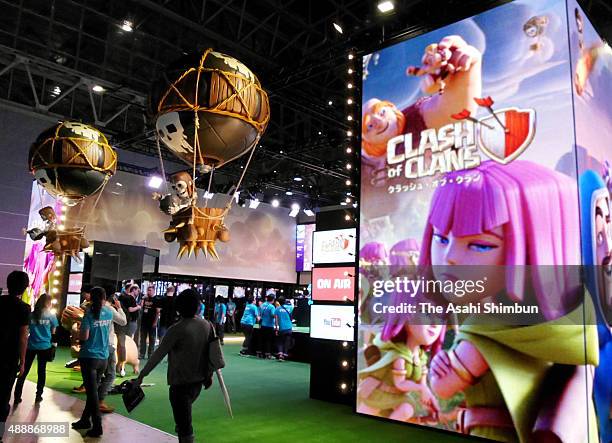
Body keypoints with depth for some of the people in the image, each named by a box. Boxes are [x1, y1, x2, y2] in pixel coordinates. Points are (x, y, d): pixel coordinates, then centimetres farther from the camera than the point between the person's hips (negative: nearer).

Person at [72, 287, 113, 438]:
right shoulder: (109, 313, 2)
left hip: (89, 357, -5)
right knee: (93, 390, 19)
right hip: (103, 357, 5)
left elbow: (84, 336, -16)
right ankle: (85, 420, 30)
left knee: (92, 392, 1)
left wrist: (79, 330, 5)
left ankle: (97, 427, 4)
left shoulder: (89, 314, -13)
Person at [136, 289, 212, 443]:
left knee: (184, 425, 3)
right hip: (198, 380, 6)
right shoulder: (207, 325, -3)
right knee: (185, 414, 30)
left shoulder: (177, 329, -19)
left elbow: (158, 354, -16)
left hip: (180, 383, -6)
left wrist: (142, 374, -6)